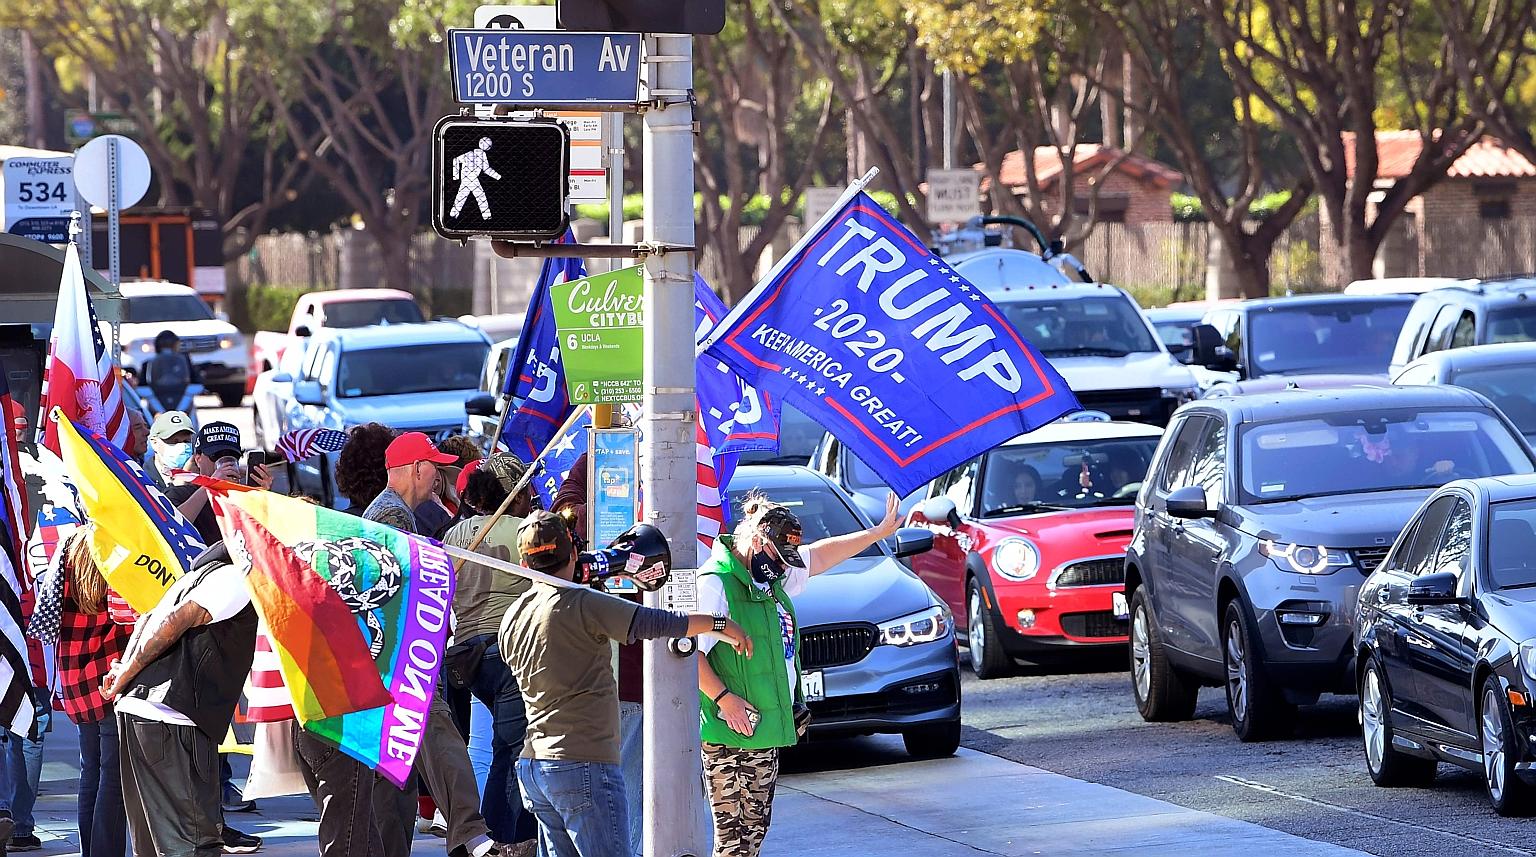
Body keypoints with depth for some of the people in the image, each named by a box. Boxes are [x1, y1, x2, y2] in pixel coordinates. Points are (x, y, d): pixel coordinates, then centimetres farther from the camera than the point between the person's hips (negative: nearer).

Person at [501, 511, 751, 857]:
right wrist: (719, 624, -2)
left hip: (532, 765, 8)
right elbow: (652, 622, -13)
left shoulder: (512, 618, 10)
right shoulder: (579, 604, -12)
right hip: (583, 764, -8)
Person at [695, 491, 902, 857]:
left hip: (767, 731, 10)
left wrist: (878, 533, 33)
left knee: (755, 827, 11)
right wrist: (723, 698, -23)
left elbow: (819, 555, 28)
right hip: (731, 737, -10)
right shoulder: (715, 583, -15)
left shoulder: (771, 577, 14)